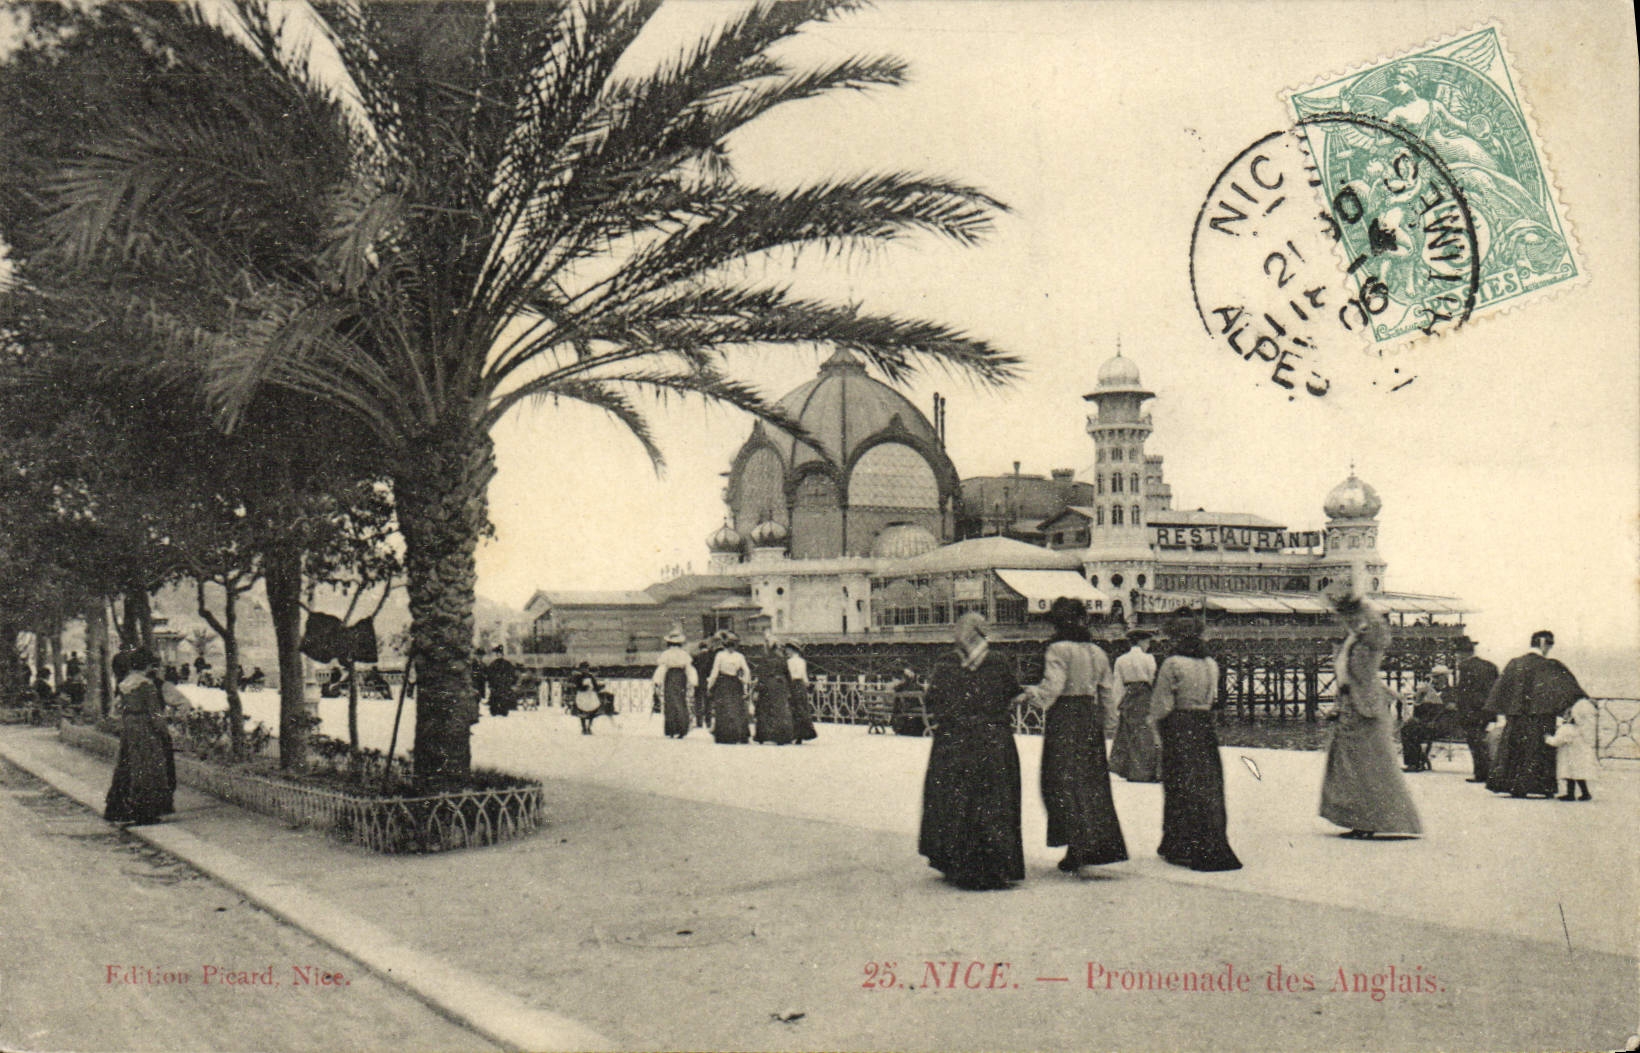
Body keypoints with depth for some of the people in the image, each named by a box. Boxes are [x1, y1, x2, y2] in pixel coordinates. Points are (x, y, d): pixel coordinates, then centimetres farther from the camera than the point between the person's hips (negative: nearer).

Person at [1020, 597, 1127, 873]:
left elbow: (1051, 688, -19)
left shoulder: (1059, 650, -11)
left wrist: (1029, 694, -1)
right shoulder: (1097, 652, 10)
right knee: (1093, 781, 13)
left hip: (1063, 719, -6)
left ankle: (1077, 848, -8)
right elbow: (1106, 693, 13)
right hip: (1090, 719, 6)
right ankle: (1104, 843, 13)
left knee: (1063, 783, -1)